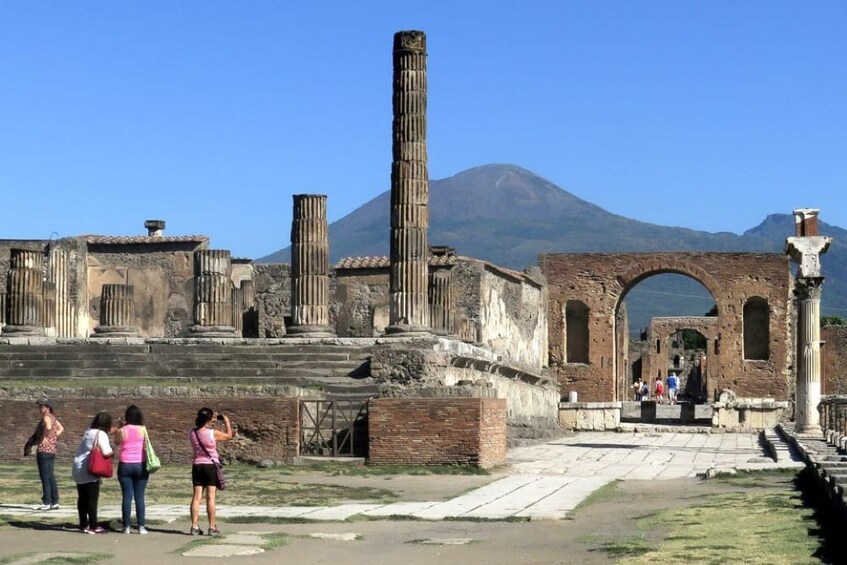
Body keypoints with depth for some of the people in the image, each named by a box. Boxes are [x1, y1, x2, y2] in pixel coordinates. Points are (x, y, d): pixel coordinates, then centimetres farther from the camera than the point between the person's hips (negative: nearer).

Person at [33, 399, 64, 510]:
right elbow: (61, 429, 27)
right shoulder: (52, 417, 14)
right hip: (51, 450, 9)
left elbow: (48, 427, -34)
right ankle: (54, 502, 13)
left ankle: (46, 503, -7)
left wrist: (43, 437, -20)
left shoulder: (46, 417, -13)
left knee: (45, 477, -7)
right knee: (51, 477, 11)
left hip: (44, 450, -9)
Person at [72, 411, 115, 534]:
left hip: (78, 469, 8)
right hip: (90, 470, -8)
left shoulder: (88, 431, 12)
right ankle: (93, 526, -2)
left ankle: (83, 524, 17)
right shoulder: (101, 434, -12)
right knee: (92, 499, -4)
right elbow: (106, 452, -20)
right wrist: (112, 452, -2)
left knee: (82, 498, 12)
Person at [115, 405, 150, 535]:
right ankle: (141, 526, 1)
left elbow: (116, 442, 12)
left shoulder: (121, 431, -6)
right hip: (140, 465, 0)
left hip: (125, 465, 0)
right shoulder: (142, 429, -6)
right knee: (139, 497, 3)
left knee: (126, 497, 3)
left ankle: (126, 526, 3)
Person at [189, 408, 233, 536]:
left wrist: (211, 424, 19)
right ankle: (212, 527, 3)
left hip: (197, 466, 4)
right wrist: (227, 421, 13)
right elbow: (229, 436, 1)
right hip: (211, 466, -4)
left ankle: (194, 527, 4)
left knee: (197, 497, 5)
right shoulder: (213, 433, -14)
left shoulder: (192, 433, -1)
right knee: (210, 497, -1)